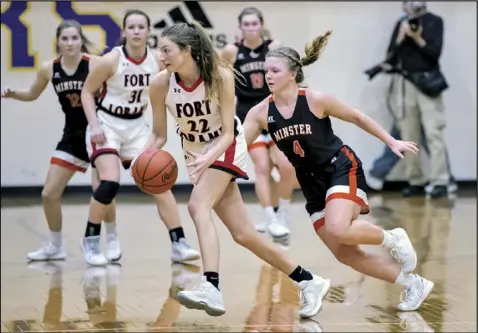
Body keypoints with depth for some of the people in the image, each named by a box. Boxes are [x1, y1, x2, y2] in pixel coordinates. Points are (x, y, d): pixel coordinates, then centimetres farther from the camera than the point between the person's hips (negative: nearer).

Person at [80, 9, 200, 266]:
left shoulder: (157, 60, -9)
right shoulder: (111, 60, -19)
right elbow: (87, 91, -8)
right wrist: (94, 125, -17)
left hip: (137, 126, 4)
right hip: (107, 124, -4)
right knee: (110, 182, -19)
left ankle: (179, 244, 1)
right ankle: (90, 240, 2)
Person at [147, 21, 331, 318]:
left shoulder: (220, 76, -23)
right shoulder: (160, 85, -14)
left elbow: (227, 133, -21)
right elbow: (160, 136, -4)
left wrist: (209, 157, -39)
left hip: (227, 148, -4)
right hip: (197, 154, 4)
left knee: (198, 206, -30)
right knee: (243, 233, 1)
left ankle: (211, 288, -38)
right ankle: (309, 282, 13)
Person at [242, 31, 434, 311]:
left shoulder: (316, 100, -15)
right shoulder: (261, 112, -6)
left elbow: (357, 117, -2)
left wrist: (392, 142, 2)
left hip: (343, 169, -5)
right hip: (312, 183, 5)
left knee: (338, 230, -31)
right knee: (344, 253, 0)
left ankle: (393, 238, 0)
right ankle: (414, 284, 14)